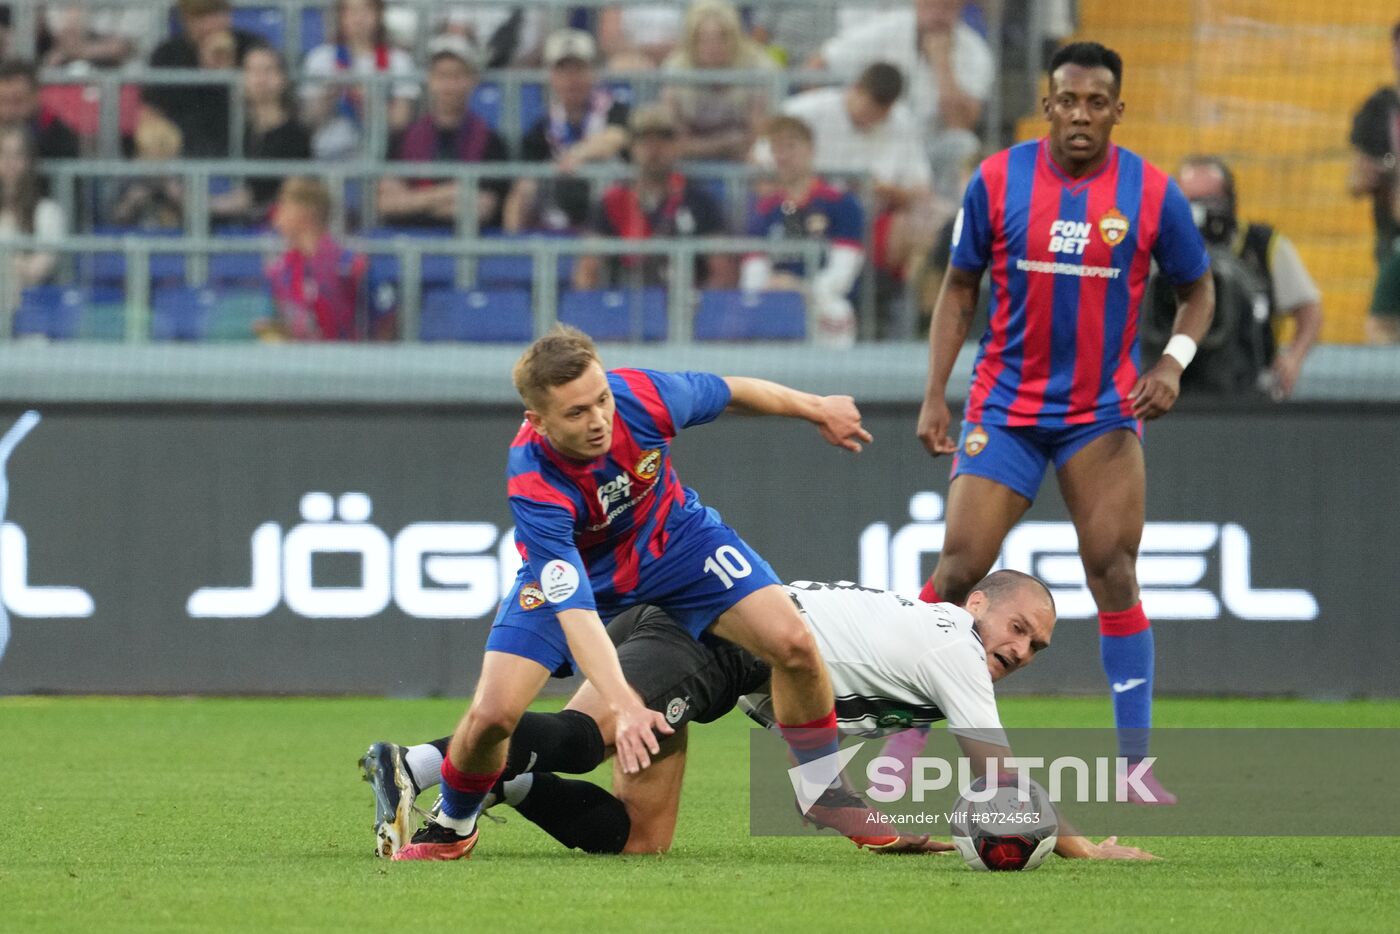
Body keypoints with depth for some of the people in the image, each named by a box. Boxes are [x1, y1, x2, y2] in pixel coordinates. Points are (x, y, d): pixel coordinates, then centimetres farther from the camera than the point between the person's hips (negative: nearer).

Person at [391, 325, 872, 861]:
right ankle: (452, 827, 15)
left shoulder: (641, 396, -31)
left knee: (792, 644, -16)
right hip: (569, 569, -3)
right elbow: (573, 609, -44)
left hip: (673, 538, 3)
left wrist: (818, 409, 8)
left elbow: (730, 393, -7)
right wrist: (622, 705, -56)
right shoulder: (533, 486, -39)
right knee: (492, 714, -18)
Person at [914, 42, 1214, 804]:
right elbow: (959, 289, 5)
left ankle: (1136, 764, -5)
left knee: (1113, 575, -10)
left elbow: (1197, 290, 9)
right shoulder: (997, 182, -5)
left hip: (1104, 412, 0)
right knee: (957, 570, -6)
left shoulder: (1152, 193, -5)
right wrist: (934, 394, -1)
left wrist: (1174, 359, -10)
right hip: (1005, 408, 0)